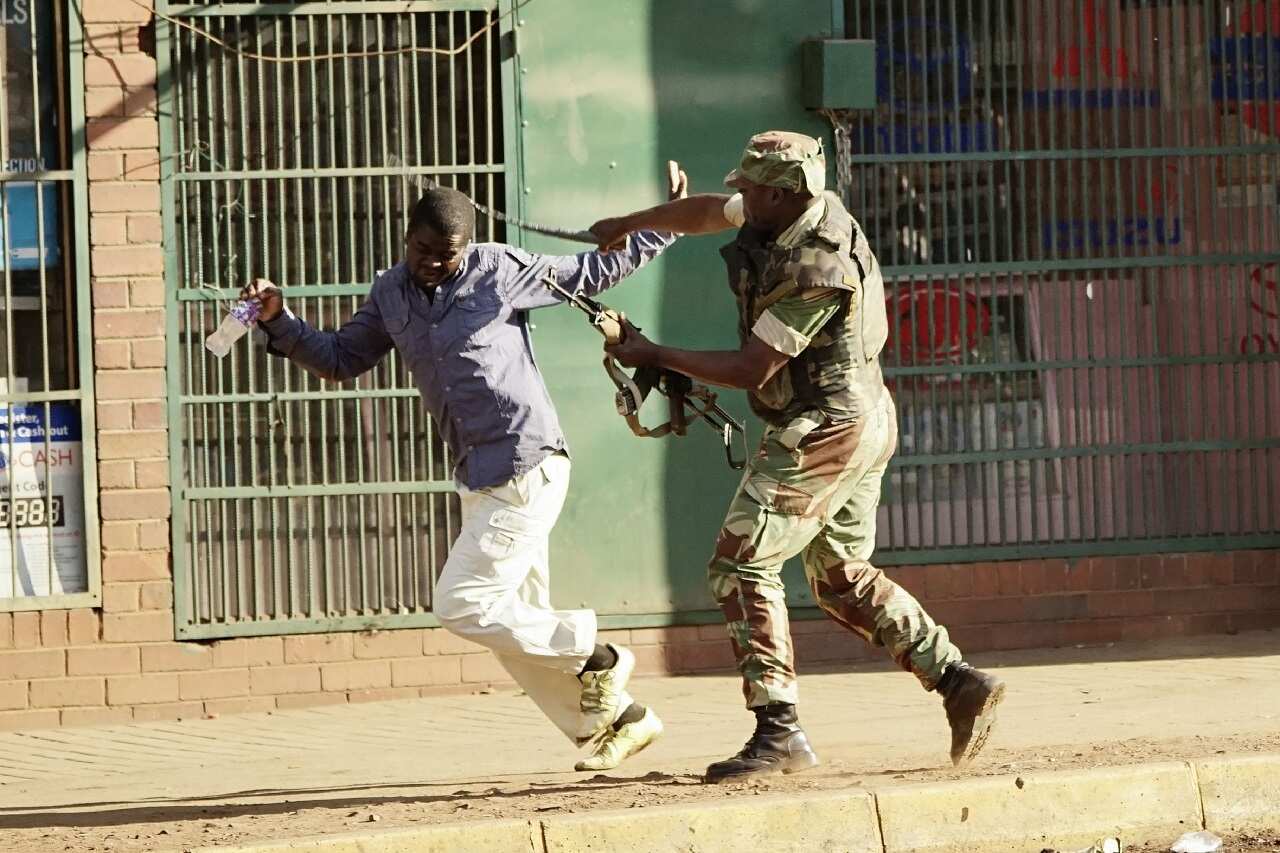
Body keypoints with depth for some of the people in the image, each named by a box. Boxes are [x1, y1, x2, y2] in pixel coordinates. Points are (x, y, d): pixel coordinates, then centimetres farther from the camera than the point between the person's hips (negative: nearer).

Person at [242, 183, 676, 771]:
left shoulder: (501, 271, -7)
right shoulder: (391, 294, 10)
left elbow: (594, 272, 5)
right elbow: (339, 360, 17)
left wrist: (668, 225, 2)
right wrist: (280, 322, 2)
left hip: (527, 469, -8)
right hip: (479, 479, 8)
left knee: (463, 606, -14)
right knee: (517, 629, 9)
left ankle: (595, 657, 2)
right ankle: (620, 720, 20)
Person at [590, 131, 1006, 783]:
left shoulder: (813, 272, -26)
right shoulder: (802, 209, 1)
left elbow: (749, 369, -22)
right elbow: (707, 212, 19)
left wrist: (655, 356, -13)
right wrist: (630, 224, 30)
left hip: (822, 431, -10)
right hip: (864, 421, 10)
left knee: (741, 565, -9)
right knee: (843, 578, 16)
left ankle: (778, 731, -11)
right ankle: (958, 682, 11)